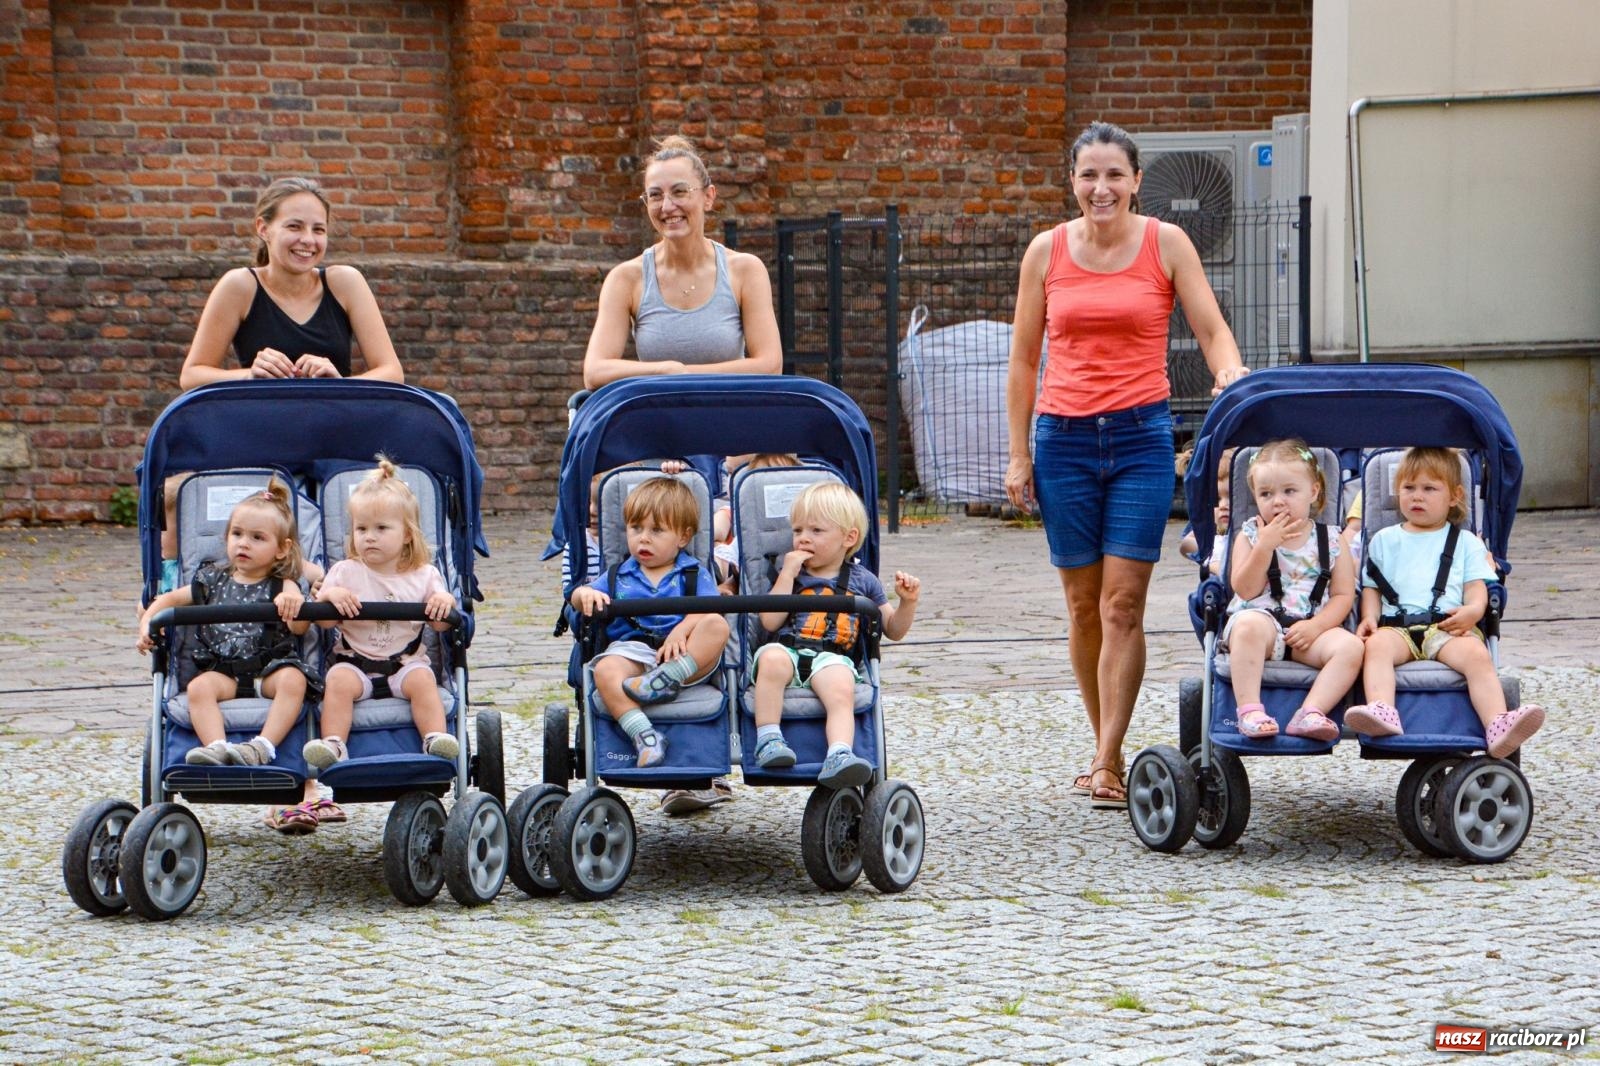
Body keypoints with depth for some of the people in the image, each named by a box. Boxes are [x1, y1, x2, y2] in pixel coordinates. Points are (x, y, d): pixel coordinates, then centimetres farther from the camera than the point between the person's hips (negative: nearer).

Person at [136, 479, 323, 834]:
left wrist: (294, 605, -35)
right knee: (199, 687, -29)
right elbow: (169, 599, 27)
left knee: (293, 680, -33)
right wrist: (147, 622, 7)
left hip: (270, 667, -2)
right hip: (222, 670, 2)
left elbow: (300, 627, -12)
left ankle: (262, 747, -44)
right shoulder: (213, 581, 18)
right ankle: (217, 748, -46)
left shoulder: (282, 586, 7)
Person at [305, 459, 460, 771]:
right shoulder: (345, 572, 7)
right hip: (354, 661, 0)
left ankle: (436, 738, -34)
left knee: (422, 680, -29)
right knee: (339, 681, -29)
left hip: (406, 662, 0)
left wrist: (445, 602, -15)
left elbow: (441, 624, 5)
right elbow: (323, 621, 2)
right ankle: (333, 744, -34)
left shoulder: (424, 575, 6)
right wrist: (329, 595, -17)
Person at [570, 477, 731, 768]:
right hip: (633, 652, 1)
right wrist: (585, 595, -10)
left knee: (717, 625, -29)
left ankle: (667, 679, -37)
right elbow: (578, 599, 16)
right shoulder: (619, 577, 23)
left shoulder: (693, 575, 14)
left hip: (687, 658, -1)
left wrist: (681, 631, -22)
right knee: (605, 671, -32)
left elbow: (707, 611, -2)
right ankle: (643, 734, -42)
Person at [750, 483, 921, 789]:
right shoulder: (790, 573, 21)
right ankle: (768, 739, -36)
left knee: (841, 691, -35)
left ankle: (839, 755, -53)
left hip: (832, 659, 0)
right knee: (772, 659, -37)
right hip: (788, 651, 0)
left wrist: (908, 602, 5)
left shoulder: (862, 580, 21)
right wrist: (787, 575, 2)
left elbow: (893, 629, 24)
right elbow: (770, 622, 5)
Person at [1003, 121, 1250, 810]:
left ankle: (1107, 764, -8)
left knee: (1123, 603, -9)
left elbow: (1212, 330, -1)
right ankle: (1106, 748, 17)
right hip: (1064, 436, 2)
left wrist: (1231, 376, -23)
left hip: (1142, 436, -2)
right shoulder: (1047, 251, 5)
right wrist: (1019, 454, 7)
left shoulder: (1166, 244, 2)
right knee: (1083, 604, 5)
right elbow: (1023, 359, 10)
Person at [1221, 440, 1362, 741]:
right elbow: (1245, 590, -4)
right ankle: (1250, 710, -40)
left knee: (1350, 646, -27)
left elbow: (1343, 595, 5)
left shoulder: (1330, 540, 11)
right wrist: (1265, 546, -14)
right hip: (1262, 618, -2)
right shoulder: (1250, 535, 8)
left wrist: (1315, 626, -13)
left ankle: (1310, 713, -36)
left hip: (1310, 629, 2)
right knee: (1249, 626, -37)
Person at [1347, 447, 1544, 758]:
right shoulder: (1384, 540, 26)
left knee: (1476, 654, -33)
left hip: (1449, 627, -1)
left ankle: (1499, 726, -48)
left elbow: (1477, 587, 12)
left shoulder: (1465, 542, 22)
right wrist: (1370, 617, 1)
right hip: (1396, 625, 1)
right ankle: (1381, 712, -56)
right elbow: (1371, 587, 22)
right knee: (1377, 645, -35)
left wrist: (1473, 610, -12)